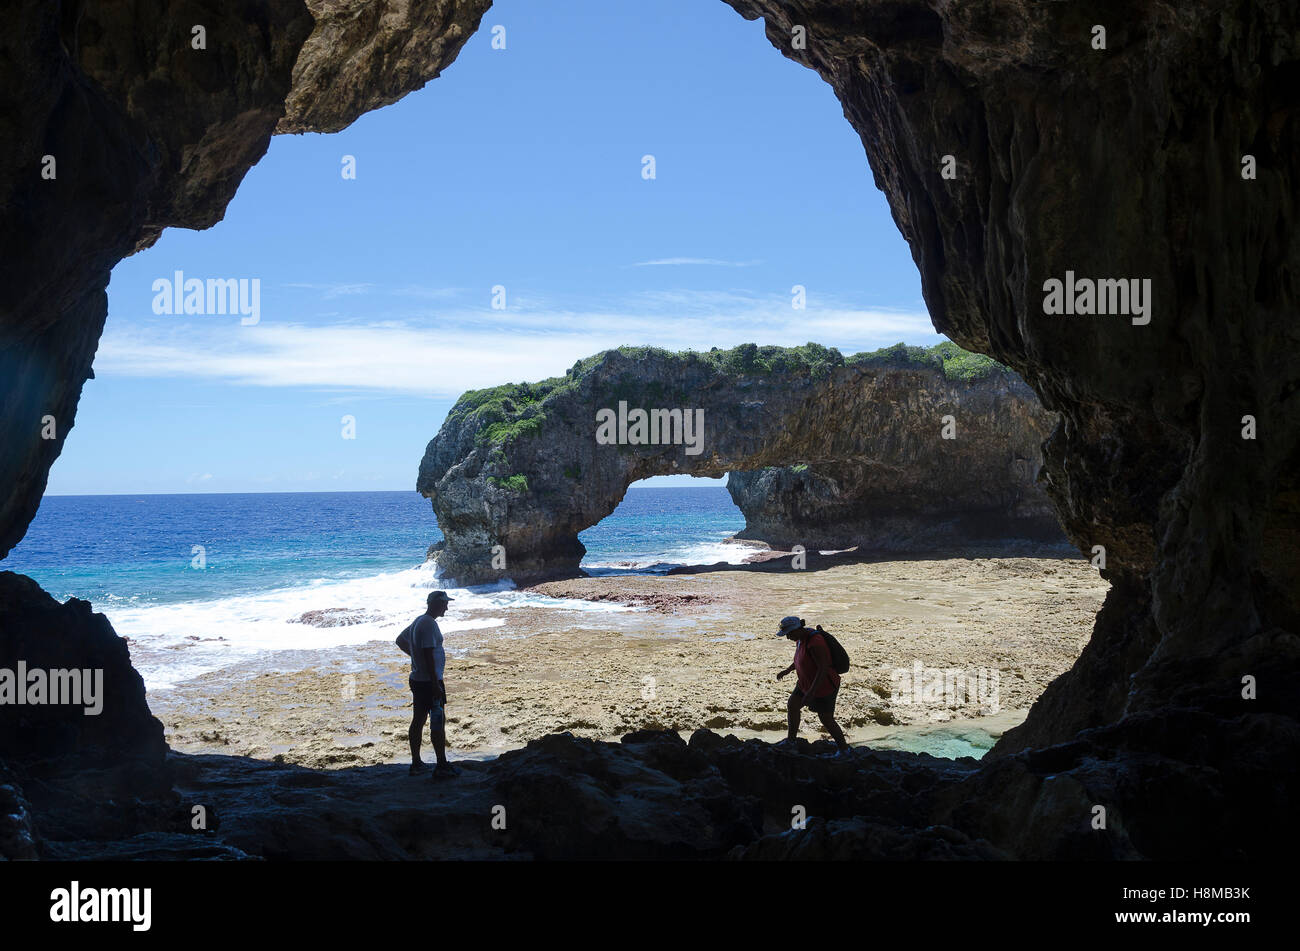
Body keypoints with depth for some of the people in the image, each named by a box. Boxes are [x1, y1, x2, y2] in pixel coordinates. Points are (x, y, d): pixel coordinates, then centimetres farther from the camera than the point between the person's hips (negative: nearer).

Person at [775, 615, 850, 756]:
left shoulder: (815, 643, -33)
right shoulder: (801, 638, -3)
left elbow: (823, 668, -32)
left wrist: (811, 691, -35)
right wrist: (787, 670, 17)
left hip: (824, 686, -9)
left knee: (827, 721, 5)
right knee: (791, 706, 11)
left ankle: (844, 748, 25)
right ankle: (790, 740, 28)